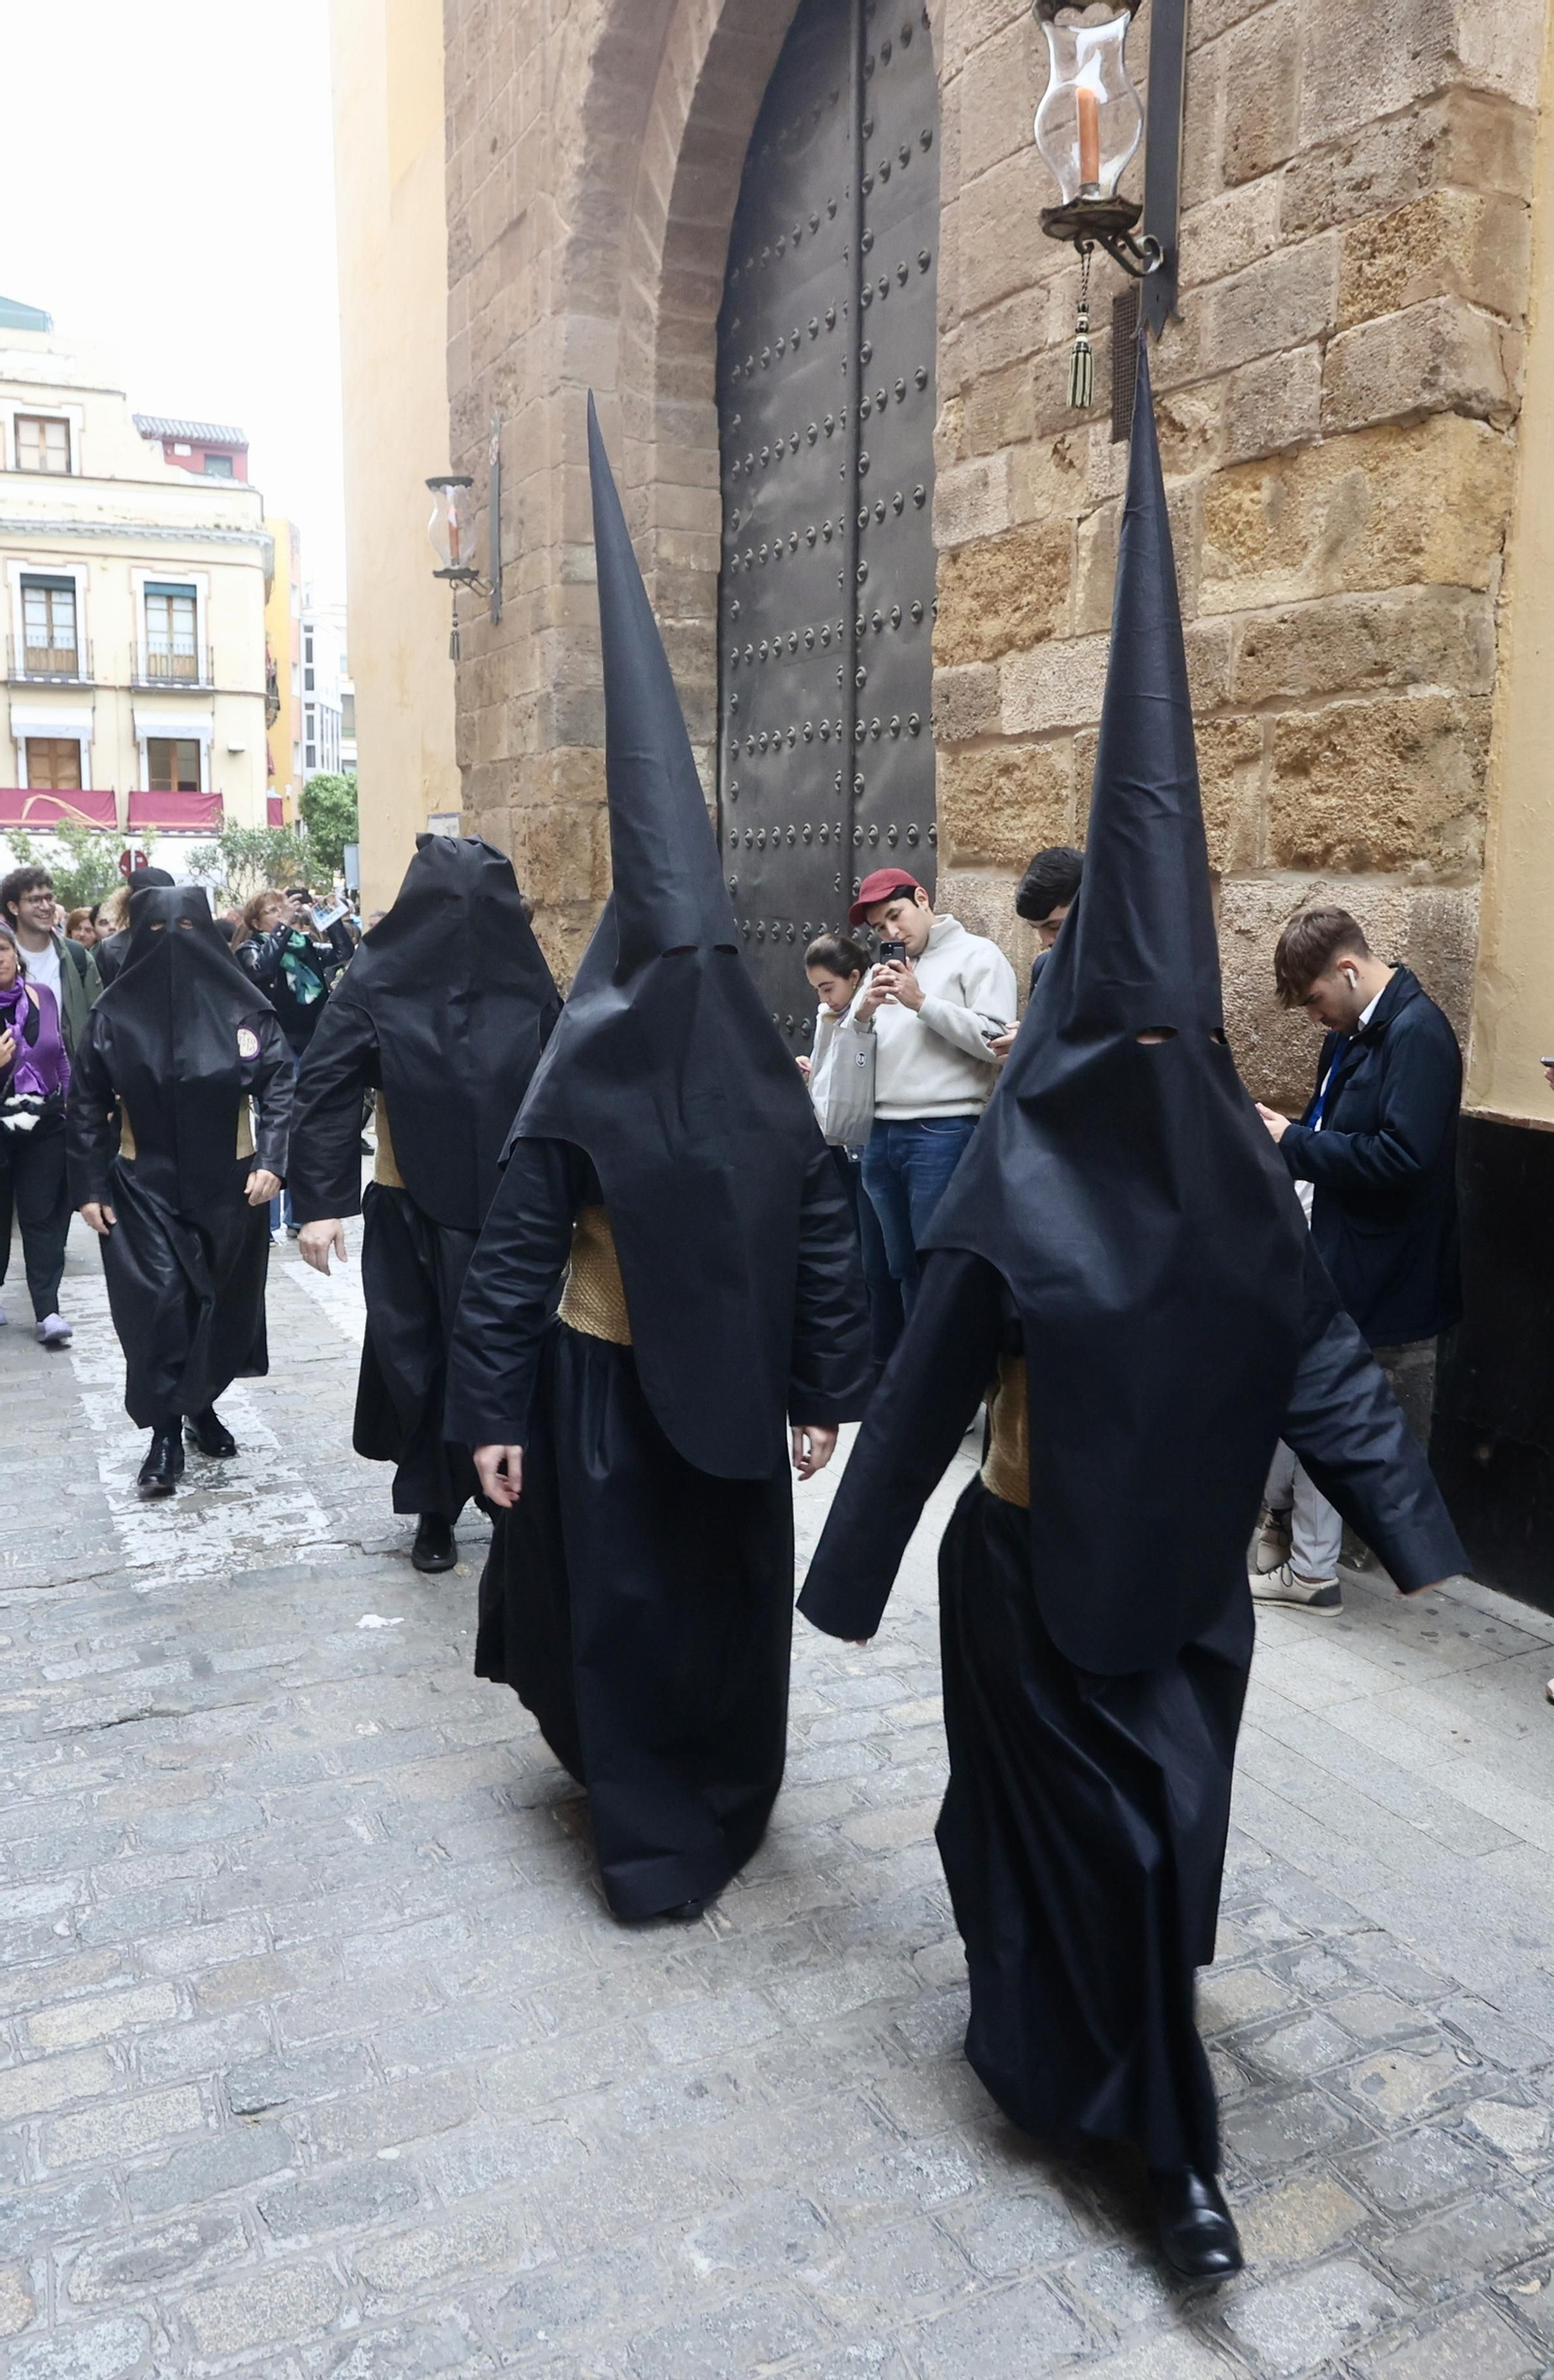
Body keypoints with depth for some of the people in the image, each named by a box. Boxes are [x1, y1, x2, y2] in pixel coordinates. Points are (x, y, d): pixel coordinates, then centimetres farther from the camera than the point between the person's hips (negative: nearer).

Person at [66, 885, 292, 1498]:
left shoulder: (243, 1005, -4)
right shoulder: (114, 1011, -3)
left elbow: (277, 1085, -3)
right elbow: (86, 1105, 1)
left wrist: (270, 1160, -15)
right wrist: (88, 1187, -3)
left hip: (228, 1181, 1)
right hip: (146, 1184, -1)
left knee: (221, 1299, 10)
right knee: (158, 1302, -7)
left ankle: (201, 1404, 31)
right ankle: (165, 1432, 2)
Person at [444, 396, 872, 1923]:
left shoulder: (583, 1071, -14)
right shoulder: (770, 1071, -6)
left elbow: (515, 1252, -14)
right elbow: (826, 1241, -3)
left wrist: (492, 1414, -8)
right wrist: (823, 1393, 5)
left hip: (607, 1388, -3)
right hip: (735, 1392, 3)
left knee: (616, 1598, 14)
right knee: (734, 1593, 19)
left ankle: (650, 1838, 23)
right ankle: (721, 1808, 37)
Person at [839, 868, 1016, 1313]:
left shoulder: (977, 955, 2)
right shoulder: (883, 970, 21)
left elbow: (995, 1040, -11)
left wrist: (922, 1002, -12)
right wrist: (862, 1013, -3)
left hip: (943, 1134, -7)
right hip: (880, 1135, 7)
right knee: (900, 1268, 13)